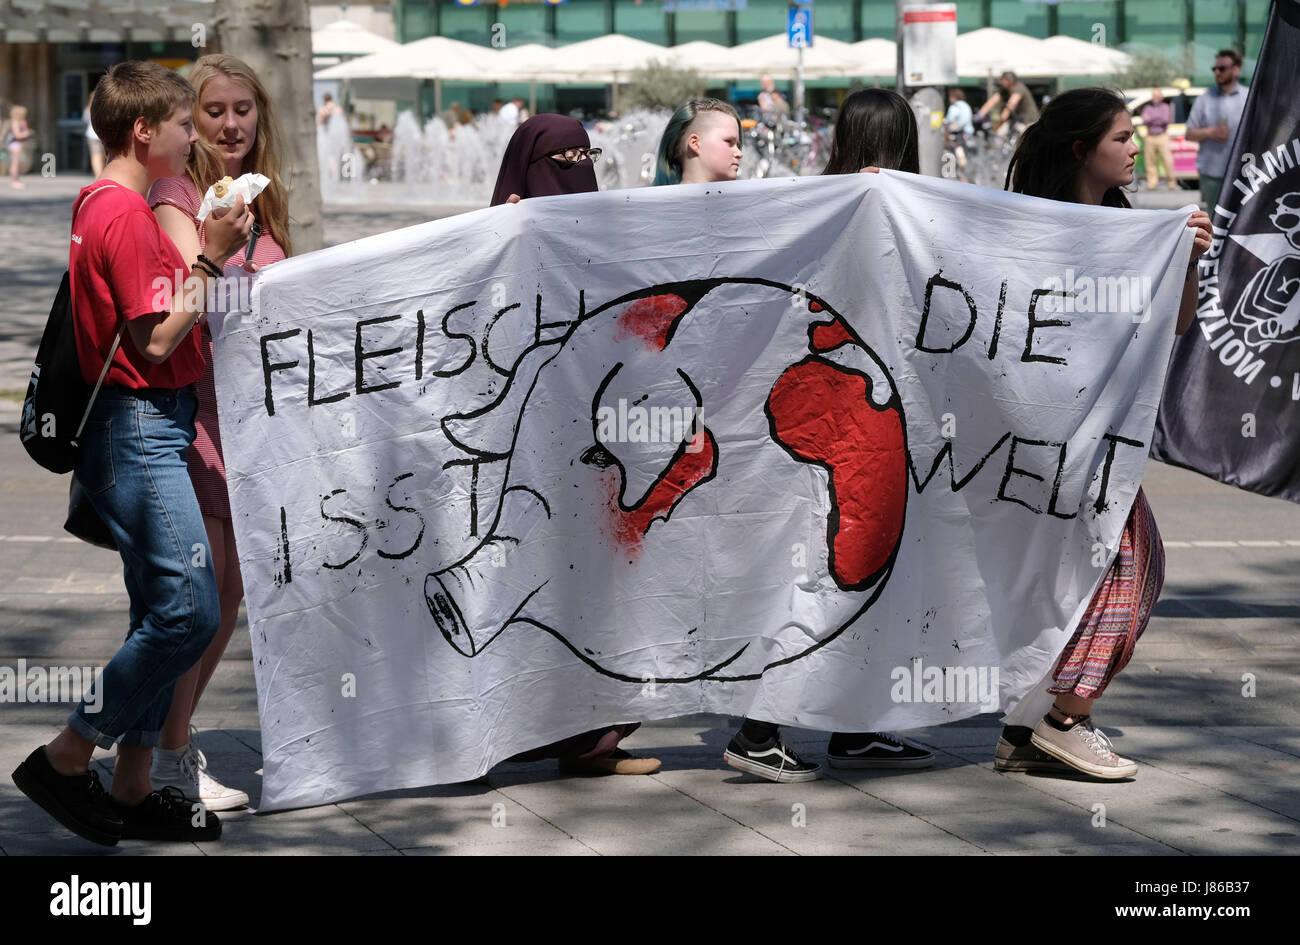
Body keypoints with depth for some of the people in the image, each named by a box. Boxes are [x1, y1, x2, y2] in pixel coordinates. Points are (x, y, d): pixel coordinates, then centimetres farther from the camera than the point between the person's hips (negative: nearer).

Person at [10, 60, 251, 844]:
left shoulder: (105, 205, 16)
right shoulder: (125, 213, -15)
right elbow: (156, 343, -17)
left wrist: (210, 258, 13)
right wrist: (212, 258, -14)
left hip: (150, 432, 11)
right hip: (139, 430, -11)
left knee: (165, 615, 11)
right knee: (191, 611, -14)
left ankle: (133, 789, 15)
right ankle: (66, 759, -3)